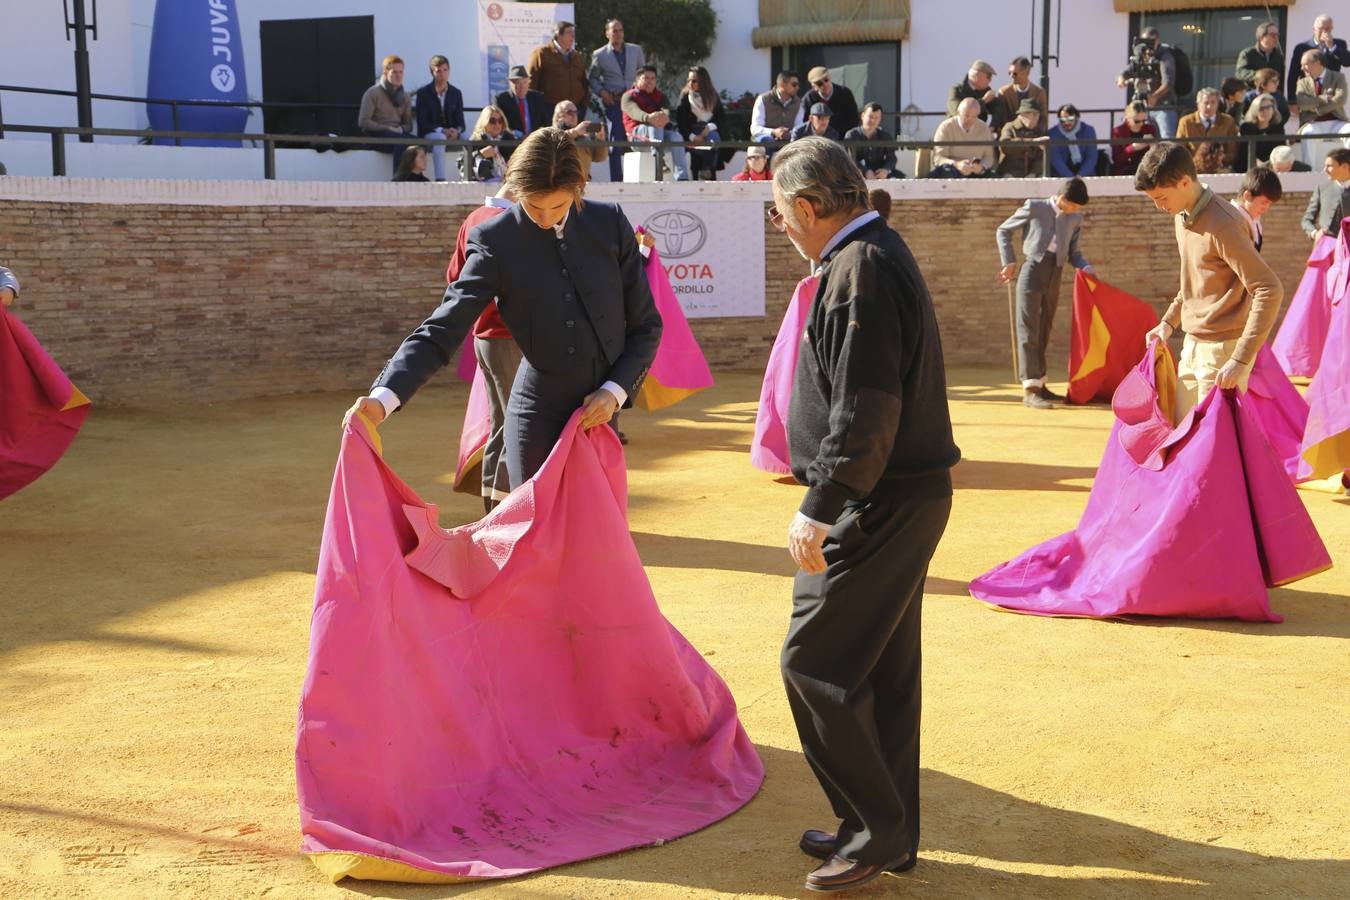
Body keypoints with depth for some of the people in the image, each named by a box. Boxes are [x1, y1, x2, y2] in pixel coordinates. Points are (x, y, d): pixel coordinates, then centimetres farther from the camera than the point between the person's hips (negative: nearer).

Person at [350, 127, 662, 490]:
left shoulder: (610, 223, 0)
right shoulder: (495, 242, -7)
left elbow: (646, 325, 7)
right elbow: (441, 331, -12)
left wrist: (616, 391, -7)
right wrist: (382, 398, -27)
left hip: (600, 415, 2)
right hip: (538, 419, -2)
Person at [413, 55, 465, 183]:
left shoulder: (456, 93, 13)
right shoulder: (423, 93, 1)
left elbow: (460, 121, 8)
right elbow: (422, 122, -6)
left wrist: (457, 131, -17)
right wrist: (442, 131, -22)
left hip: (451, 133, 3)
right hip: (429, 133, -3)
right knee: (440, 139, -39)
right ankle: (440, 181, -47)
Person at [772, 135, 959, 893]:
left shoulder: (860, 271, -18)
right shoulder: (876, 253, 13)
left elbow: (865, 410, -25)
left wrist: (819, 509, -24)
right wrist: (829, 494, 20)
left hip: (879, 505, -10)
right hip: (904, 496, 10)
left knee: (815, 663, -4)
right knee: (883, 668, 15)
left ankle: (878, 830, 6)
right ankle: (889, 831, 25)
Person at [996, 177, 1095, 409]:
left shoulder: (1075, 218, 13)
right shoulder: (1034, 208, 0)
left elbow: (1073, 251, 18)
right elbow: (1004, 230, 6)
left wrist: (1086, 267, -2)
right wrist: (1009, 261, -3)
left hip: (1055, 275, 5)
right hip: (1033, 270, -5)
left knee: (1043, 331, 13)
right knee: (1029, 329, -8)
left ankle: (1039, 384, 22)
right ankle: (1030, 389, -13)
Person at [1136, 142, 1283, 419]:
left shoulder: (1222, 225, -19)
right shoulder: (1181, 218, 9)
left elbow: (1270, 291, -23)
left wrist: (1241, 359, -25)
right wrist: (1169, 321, 15)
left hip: (1222, 352, -9)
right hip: (1192, 348, 9)